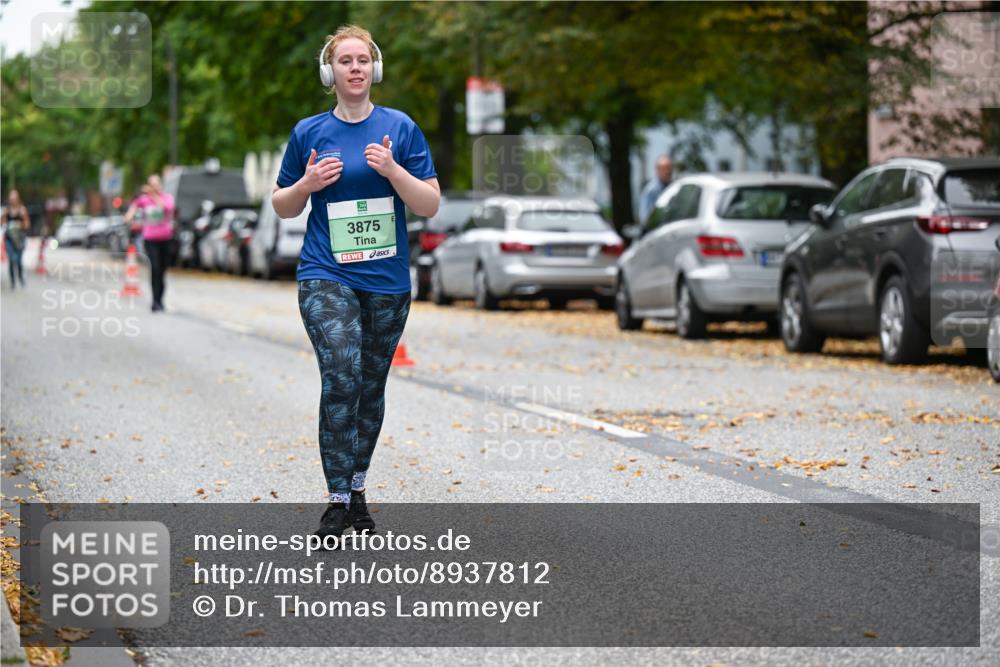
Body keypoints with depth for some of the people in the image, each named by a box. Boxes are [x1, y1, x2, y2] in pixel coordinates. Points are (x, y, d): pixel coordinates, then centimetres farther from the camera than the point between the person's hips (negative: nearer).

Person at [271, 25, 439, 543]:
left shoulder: (400, 128, 1)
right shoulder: (309, 132, 3)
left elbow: (430, 205, -1)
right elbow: (282, 207, 12)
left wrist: (392, 169, -17)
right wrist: (307, 183, -9)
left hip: (387, 281, 2)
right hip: (326, 276, -2)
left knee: (371, 387, 12)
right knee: (341, 378, -19)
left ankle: (357, 488, 27)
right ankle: (337, 500, -15)